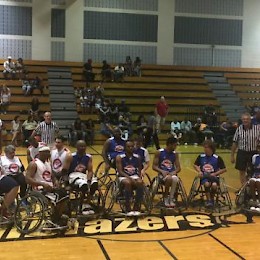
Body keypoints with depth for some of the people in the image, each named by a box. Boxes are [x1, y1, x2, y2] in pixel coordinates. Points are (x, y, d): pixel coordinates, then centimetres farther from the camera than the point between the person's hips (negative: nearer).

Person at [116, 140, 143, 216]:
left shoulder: (137, 158, 8)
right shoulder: (119, 157, -3)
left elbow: (139, 171, 11)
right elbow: (120, 172, -10)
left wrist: (139, 177, -11)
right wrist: (129, 178, -22)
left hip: (135, 176, 3)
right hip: (124, 177, -3)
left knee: (140, 183, -32)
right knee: (128, 183, -38)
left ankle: (136, 208, -25)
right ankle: (128, 210, -32)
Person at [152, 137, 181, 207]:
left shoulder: (175, 154, 8)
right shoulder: (159, 152, -1)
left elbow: (178, 168, 8)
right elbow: (154, 166, -2)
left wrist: (174, 172, -15)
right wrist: (162, 171, -19)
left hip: (172, 173, 2)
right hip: (162, 174, -2)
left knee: (175, 179, -35)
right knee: (169, 178, -37)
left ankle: (171, 199, -31)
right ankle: (165, 197, -15)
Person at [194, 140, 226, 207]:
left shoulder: (217, 158, -4)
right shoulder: (201, 156, 1)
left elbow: (224, 169, 1)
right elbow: (195, 165, 17)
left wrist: (215, 174, -10)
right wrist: (199, 171, -2)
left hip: (213, 176, -1)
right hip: (204, 176, 1)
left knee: (214, 185, -33)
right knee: (207, 184, -33)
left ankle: (212, 198, -3)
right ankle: (208, 200, -13)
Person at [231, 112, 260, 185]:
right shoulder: (239, 129, -2)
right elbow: (235, 143, 3)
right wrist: (232, 156, 4)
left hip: (253, 153, -1)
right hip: (242, 153, 1)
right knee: (242, 172, 9)